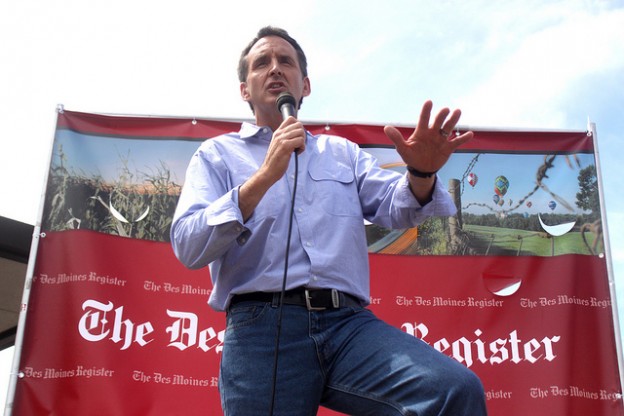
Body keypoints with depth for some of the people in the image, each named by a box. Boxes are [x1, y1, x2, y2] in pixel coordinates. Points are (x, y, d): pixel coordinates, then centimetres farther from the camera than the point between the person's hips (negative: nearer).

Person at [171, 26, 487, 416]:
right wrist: (264, 177, -12)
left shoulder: (343, 151, 24)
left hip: (350, 321, 2)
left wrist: (421, 175, -14)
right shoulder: (217, 154, 14)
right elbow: (188, 246, -1)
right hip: (263, 328, -1)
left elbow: (397, 208, 9)